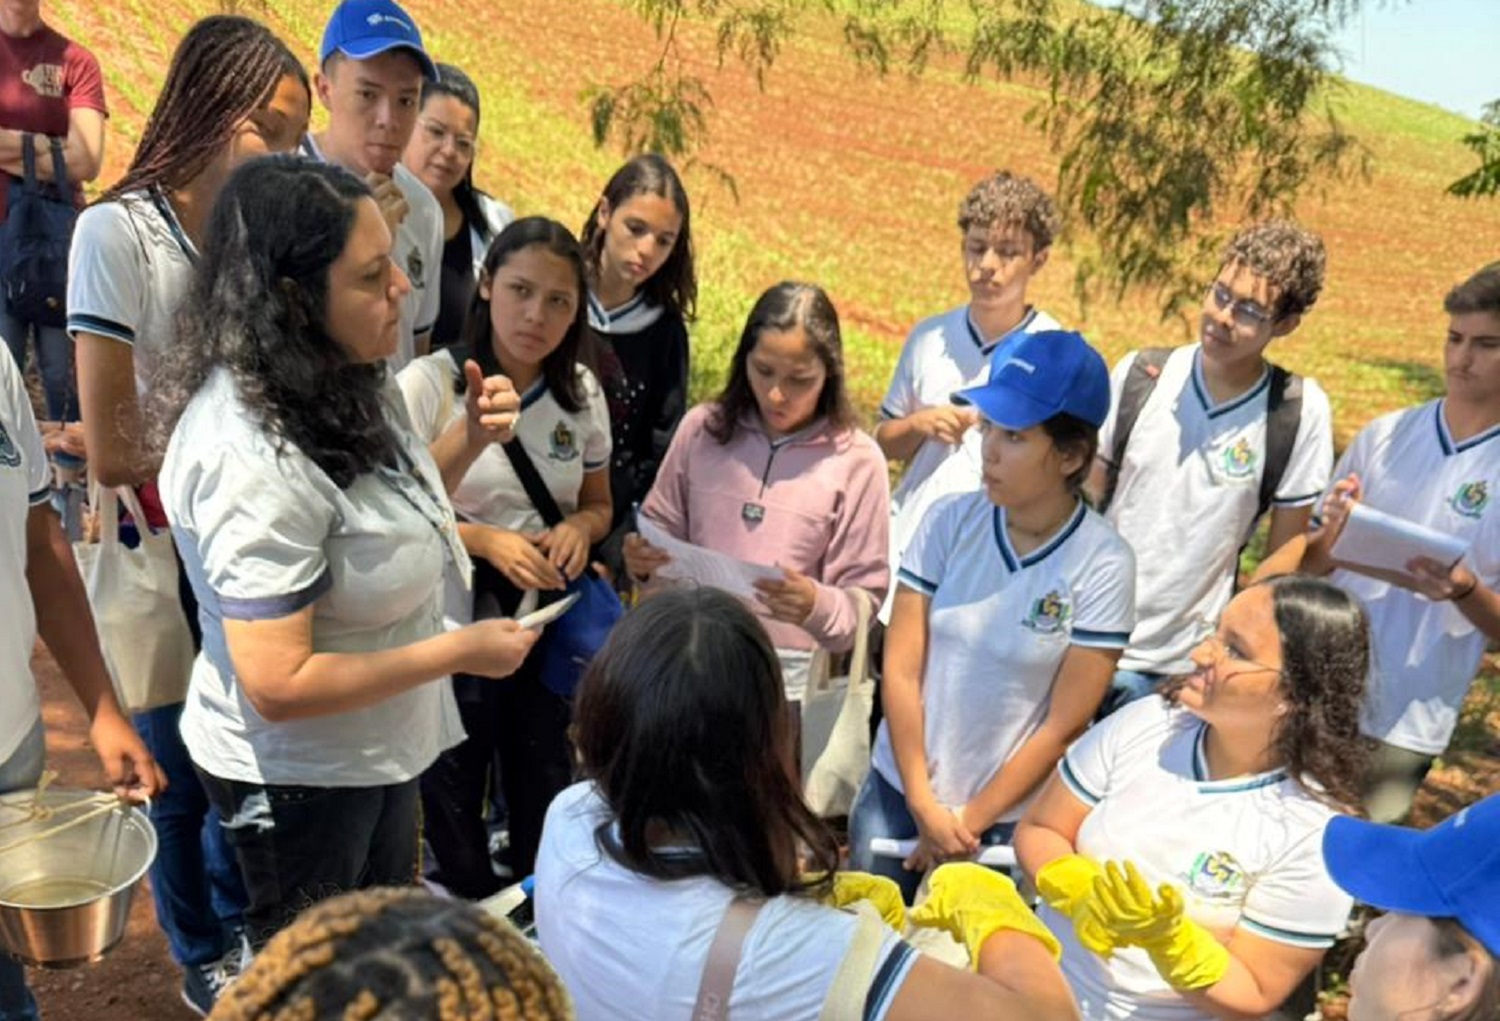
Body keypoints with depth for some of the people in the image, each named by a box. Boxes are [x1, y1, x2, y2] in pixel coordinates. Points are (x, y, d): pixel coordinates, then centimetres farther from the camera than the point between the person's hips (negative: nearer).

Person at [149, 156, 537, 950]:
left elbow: (392, 507, 13)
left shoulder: (333, 383, -4)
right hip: (296, 775, -8)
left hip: (377, 747, 8)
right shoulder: (252, 460, -32)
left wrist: (471, 437, -5)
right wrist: (461, 651, -24)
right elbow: (279, 685, -31)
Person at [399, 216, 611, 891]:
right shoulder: (429, 383, -13)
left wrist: (578, 529, -10)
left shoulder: (582, 392, 1)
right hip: (452, 630, -4)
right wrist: (484, 538, -26)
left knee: (545, 804, 18)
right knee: (452, 810, 13)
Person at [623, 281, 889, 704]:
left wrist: (816, 605, -24)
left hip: (786, 684, -2)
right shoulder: (702, 429, 1)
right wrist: (643, 563, -10)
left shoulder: (856, 462, -6)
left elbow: (864, 601, -4)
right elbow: (661, 531, 11)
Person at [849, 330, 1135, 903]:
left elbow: (1064, 724, -11)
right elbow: (900, 670, -6)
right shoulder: (950, 520, -9)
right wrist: (923, 803, -7)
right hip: (896, 790, 2)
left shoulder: (1103, 566, -14)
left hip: (1006, 818, -2)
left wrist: (969, 822, -6)